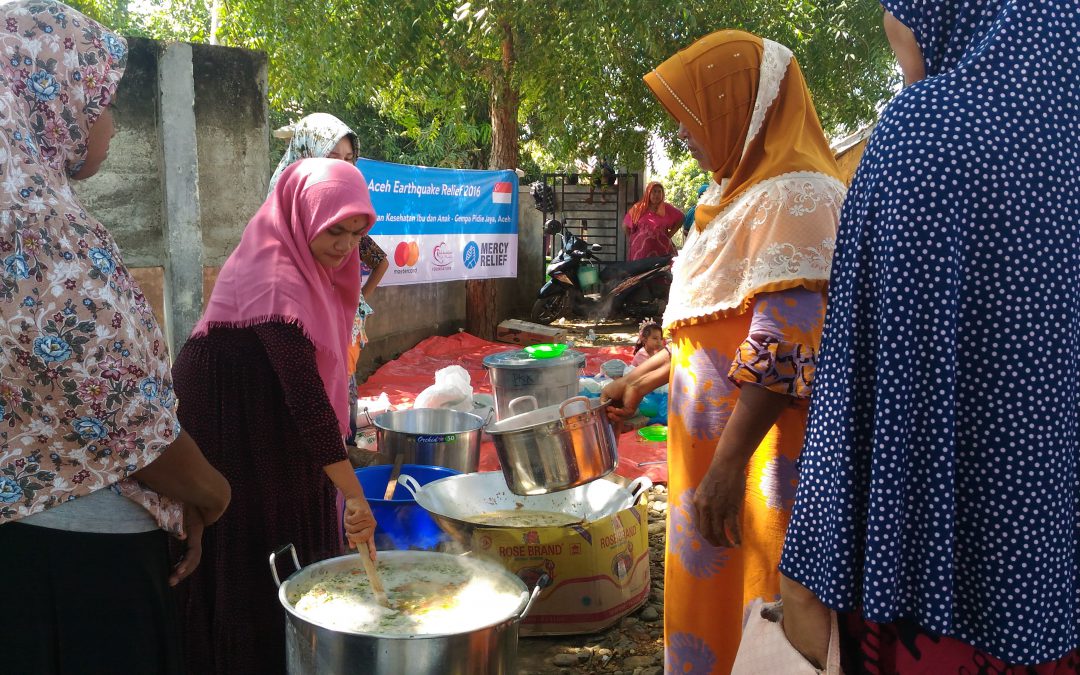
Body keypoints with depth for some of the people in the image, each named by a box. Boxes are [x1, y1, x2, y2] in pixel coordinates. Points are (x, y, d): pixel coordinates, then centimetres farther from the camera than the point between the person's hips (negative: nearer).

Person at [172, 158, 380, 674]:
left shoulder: (297, 265, 4)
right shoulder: (275, 279, -26)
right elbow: (306, 396, -32)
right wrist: (353, 494, -34)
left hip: (271, 432, 9)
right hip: (237, 436, -9)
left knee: (289, 557, 17)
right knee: (254, 562, 2)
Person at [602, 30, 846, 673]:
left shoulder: (792, 196, -16)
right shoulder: (747, 191, 16)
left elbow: (782, 348, -23)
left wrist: (727, 466, -25)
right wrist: (642, 380, 21)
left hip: (759, 450, -10)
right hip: (718, 439, 10)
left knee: (749, 620, 2)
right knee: (706, 590, 18)